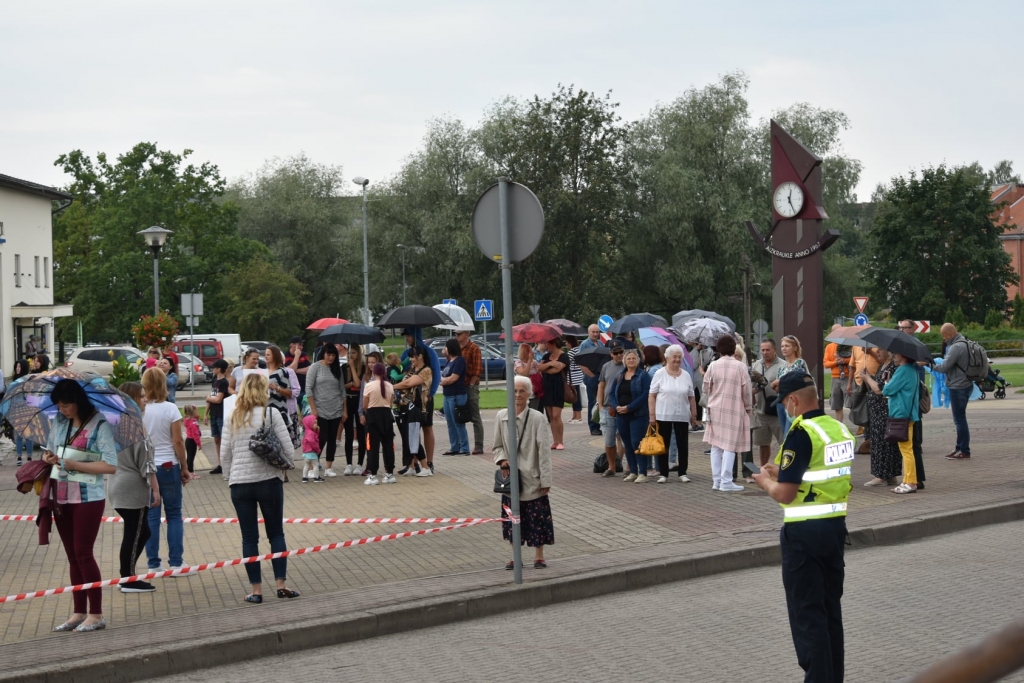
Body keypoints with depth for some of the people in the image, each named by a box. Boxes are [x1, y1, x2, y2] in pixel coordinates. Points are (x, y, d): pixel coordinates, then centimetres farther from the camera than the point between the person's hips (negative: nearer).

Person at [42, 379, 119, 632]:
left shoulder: (99, 425, -12)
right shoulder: (58, 421, 7)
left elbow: (111, 465, -16)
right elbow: (49, 449, 21)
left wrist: (74, 465, -20)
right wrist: (48, 457, -2)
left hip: (88, 499, -6)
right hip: (62, 498, 6)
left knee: (83, 554, -5)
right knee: (72, 556, 11)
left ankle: (96, 615, 3)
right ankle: (79, 613, 19)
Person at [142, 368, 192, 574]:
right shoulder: (170, 409, -8)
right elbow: (178, 441, -8)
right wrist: (185, 468, 2)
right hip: (168, 466, -1)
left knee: (151, 516, 7)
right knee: (174, 514, 8)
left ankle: (153, 565, 9)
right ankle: (176, 563, 7)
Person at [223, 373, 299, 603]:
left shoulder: (233, 417, 6)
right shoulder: (270, 413, -5)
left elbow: (226, 454, 7)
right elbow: (288, 450, -8)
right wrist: (281, 470, 9)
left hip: (239, 484, 2)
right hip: (269, 481, -2)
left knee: (249, 537, 7)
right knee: (276, 533, 10)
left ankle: (256, 589, 7)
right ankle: (281, 584, 6)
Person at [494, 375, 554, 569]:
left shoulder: (537, 418, -10)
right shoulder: (501, 417, 0)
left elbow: (543, 451, -8)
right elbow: (497, 446, 12)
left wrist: (545, 480, -9)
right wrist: (502, 460, -9)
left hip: (532, 478, -3)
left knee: (537, 517, 3)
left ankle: (539, 557, 17)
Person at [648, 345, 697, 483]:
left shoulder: (686, 375, 8)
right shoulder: (660, 374, -1)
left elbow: (691, 397, 11)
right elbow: (652, 396, -2)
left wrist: (694, 414, 7)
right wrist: (652, 415, -8)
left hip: (682, 416, 3)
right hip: (663, 416, -3)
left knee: (683, 445, 5)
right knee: (663, 446, 4)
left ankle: (683, 473, 14)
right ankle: (663, 474, 11)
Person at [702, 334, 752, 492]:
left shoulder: (713, 366, -1)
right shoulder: (740, 366, -8)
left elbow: (706, 389, 4)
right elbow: (747, 390, -4)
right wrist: (748, 407, 10)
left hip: (715, 409, 3)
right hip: (734, 410, -3)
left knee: (716, 445, 9)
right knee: (730, 445, -1)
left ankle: (717, 480, 12)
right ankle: (726, 481, -4)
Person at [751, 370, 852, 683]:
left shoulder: (801, 434, -17)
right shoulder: (841, 428, 6)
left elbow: (785, 494, -19)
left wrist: (765, 481, 2)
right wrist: (783, 471, 18)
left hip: (805, 531, -8)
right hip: (837, 525, 8)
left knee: (806, 613, 0)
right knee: (831, 607, 17)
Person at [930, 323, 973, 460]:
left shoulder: (956, 347, -20)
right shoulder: (964, 343, 12)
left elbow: (944, 367, -20)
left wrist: (932, 365, -4)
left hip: (958, 387, -10)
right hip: (965, 384, 10)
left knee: (959, 419, -4)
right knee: (959, 419, 17)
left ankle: (964, 451, 0)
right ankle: (960, 447, 24)